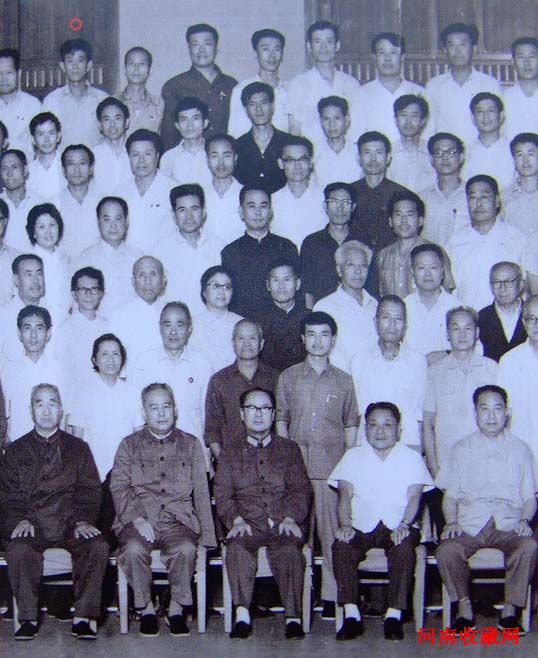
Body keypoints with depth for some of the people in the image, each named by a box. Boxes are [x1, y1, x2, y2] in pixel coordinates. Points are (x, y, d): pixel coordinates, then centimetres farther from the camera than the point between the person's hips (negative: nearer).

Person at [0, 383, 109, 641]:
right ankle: (28, 617, -17)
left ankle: (84, 616, -18)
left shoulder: (78, 448, 17)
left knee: (98, 547, -28)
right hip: (33, 525, 0)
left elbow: (90, 490, 9)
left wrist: (84, 520, -8)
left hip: (71, 523, 1)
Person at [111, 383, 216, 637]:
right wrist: (136, 518, -14)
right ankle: (146, 609, -11)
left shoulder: (190, 445, 16)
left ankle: (176, 609, -11)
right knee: (133, 549, -32)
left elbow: (201, 492, 12)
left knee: (186, 549, -31)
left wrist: (206, 535, 2)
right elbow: (119, 486, 4)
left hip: (178, 519, 0)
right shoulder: (129, 445, 14)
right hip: (138, 519, 0)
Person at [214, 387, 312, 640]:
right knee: (237, 545, -34)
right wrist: (236, 519, -11)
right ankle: (242, 615, -34)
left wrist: (290, 518, -9)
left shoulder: (289, 449, 21)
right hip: (248, 524, 0)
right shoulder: (229, 454, 21)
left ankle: (293, 617, -35)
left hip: (283, 524, 0)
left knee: (289, 548, -34)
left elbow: (301, 489, 9)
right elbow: (222, 495, 9)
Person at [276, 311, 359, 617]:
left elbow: (351, 425, 10)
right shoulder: (288, 377, 10)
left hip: (332, 464, -1)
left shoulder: (344, 381, 9)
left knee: (331, 531, -3)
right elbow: (281, 419, 11)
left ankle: (331, 595, 2)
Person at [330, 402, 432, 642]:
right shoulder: (353, 456, 16)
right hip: (361, 527, 1)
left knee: (404, 547, -34)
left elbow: (414, 497, 1)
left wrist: (404, 525, -19)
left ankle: (394, 615, -24)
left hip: (396, 527, -1)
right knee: (341, 546, -29)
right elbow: (345, 496, 5)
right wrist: (345, 525, -14)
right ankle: (351, 616, -23)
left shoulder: (412, 458, 13)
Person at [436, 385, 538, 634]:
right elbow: (450, 495, 13)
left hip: (508, 525, 0)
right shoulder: (461, 449, 16)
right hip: (469, 525, 0)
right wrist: (451, 522, -5)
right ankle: (465, 610, -9)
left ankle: (509, 610, -15)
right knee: (447, 550, -30)